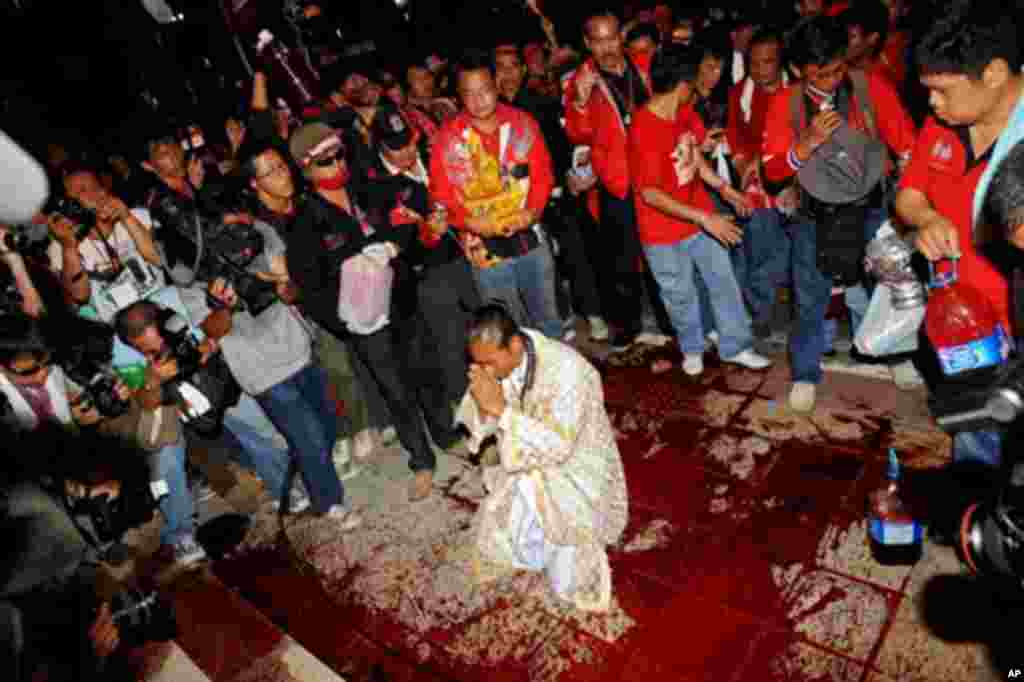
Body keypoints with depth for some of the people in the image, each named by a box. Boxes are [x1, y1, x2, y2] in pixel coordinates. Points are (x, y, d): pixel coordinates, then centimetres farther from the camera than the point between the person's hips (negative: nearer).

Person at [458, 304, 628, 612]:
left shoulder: (566, 369, -30)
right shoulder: (498, 360, -13)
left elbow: (558, 448, -32)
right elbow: (481, 422, -2)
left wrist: (501, 409, -36)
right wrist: (482, 404, -25)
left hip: (577, 469, -5)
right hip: (525, 465, 6)